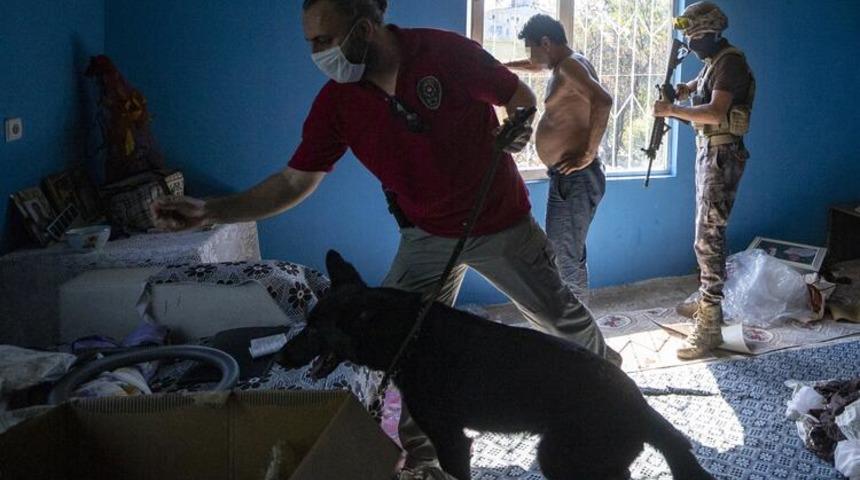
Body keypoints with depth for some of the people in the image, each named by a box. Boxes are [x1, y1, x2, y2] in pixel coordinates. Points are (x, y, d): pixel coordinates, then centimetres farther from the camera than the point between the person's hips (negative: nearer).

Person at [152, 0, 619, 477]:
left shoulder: (447, 52, -21)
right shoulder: (335, 102, -13)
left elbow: (519, 94, -5)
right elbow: (295, 180, -11)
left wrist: (520, 126, -28)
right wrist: (209, 211, -21)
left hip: (503, 223, -2)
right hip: (428, 236, 2)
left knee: (560, 314, 12)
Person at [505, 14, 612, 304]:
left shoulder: (570, 65, -12)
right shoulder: (566, 65, 18)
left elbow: (603, 101, -30)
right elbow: (537, 67, 43)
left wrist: (588, 155, -25)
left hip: (574, 178, -11)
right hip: (568, 178, 11)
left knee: (565, 261, -12)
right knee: (568, 257, 15)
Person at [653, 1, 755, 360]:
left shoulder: (730, 61, -14)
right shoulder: (713, 62, 14)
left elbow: (715, 113, -27)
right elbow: (699, 86, 34)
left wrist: (671, 110, -20)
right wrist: (682, 90, 11)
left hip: (721, 155, -10)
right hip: (707, 152, 10)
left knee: (708, 238, -12)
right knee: (705, 232, 17)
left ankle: (709, 327, -10)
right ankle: (705, 301, 30)